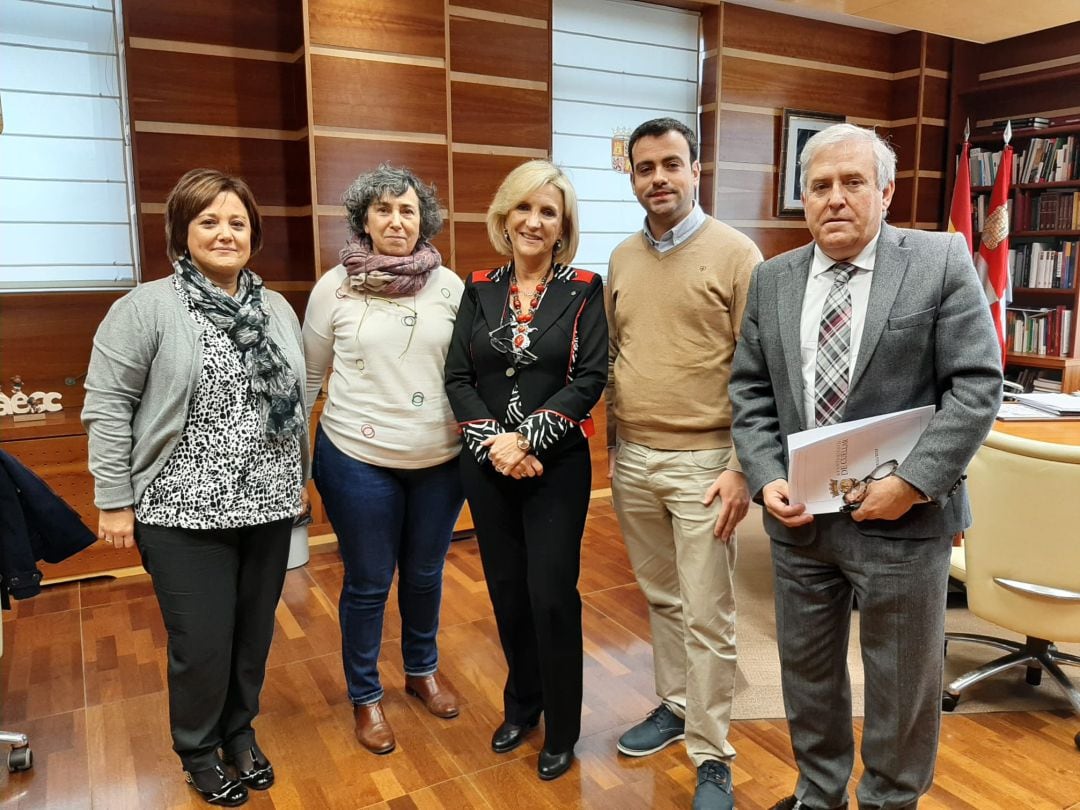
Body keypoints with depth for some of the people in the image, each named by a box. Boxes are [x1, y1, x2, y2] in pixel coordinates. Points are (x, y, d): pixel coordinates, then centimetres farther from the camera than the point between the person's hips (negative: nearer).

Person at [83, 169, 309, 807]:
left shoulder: (278, 309, 8)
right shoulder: (146, 307, -8)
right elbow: (107, 407, -8)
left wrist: (301, 479, 15)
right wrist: (115, 501, -8)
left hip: (268, 508, 5)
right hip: (184, 513, -4)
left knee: (254, 634, 15)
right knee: (203, 645, 5)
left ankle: (241, 732, 40)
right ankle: (199, 750, 32)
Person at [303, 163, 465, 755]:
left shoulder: (450, 285, -1)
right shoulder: (335, 287, -4)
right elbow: (308, 376, 3)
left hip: (441, 459, 2)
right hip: (358, 460, -2)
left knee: (425, 574, 18)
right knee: (367, 584, 10)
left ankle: (422, 671, 43)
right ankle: (365, 696, 32)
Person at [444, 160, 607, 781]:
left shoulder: (584, 290, -2)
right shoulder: (480, 290, 5)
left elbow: (590, 379, -10)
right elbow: (458, 378, 0)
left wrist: (527, 438, -18)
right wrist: (494, 443, -13)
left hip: (557, 466, -3)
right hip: (487, 467, 3)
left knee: (552, 596, 1)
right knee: (507, 591, 14)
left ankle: (562, 731, 23)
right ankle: (521, 706, 37)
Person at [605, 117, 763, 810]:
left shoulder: (734, 253, -7)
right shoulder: (621, 259, 9)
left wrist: (742, 467, -13)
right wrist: (613, 445, 13)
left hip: (701, 463, -5)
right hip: (632, 461, 5)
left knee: (707, 616, 3)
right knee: (662, 598, 18)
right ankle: (675, 705, 37)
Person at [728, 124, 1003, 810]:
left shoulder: (941, 262, -6)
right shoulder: (773, 279, 5)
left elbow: (977, 385, -10)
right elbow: (750, 391, 6)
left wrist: (913, 482, -18)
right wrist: (766, 478, -7)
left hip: (902, 517, -3)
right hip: (799, 514, 4)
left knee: (902, 682, 14)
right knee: (807, 669, 19)